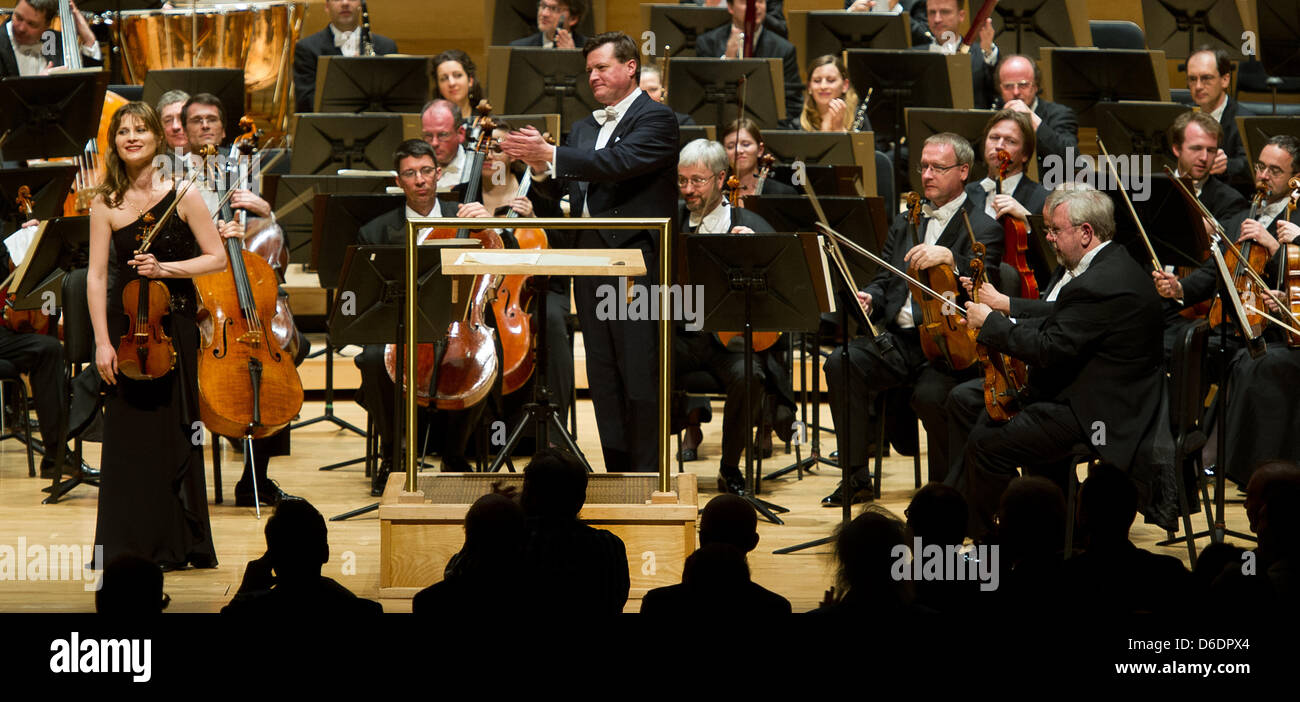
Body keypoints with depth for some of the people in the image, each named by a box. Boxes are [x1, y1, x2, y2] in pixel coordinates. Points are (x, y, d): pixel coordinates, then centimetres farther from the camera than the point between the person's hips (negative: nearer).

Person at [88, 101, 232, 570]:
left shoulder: (182, 194, -2)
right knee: (128, 433, 0)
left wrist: (165, 268, -15)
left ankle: (175, 545, 11)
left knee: (174, 429, 3)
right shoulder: (106, 204, 0)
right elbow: (96, 276, -2)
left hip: (175, 324, 0)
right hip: (126, 322, 1)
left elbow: (217, 258, -1)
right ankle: (129, 544, 8)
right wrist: (102, 342, -8)